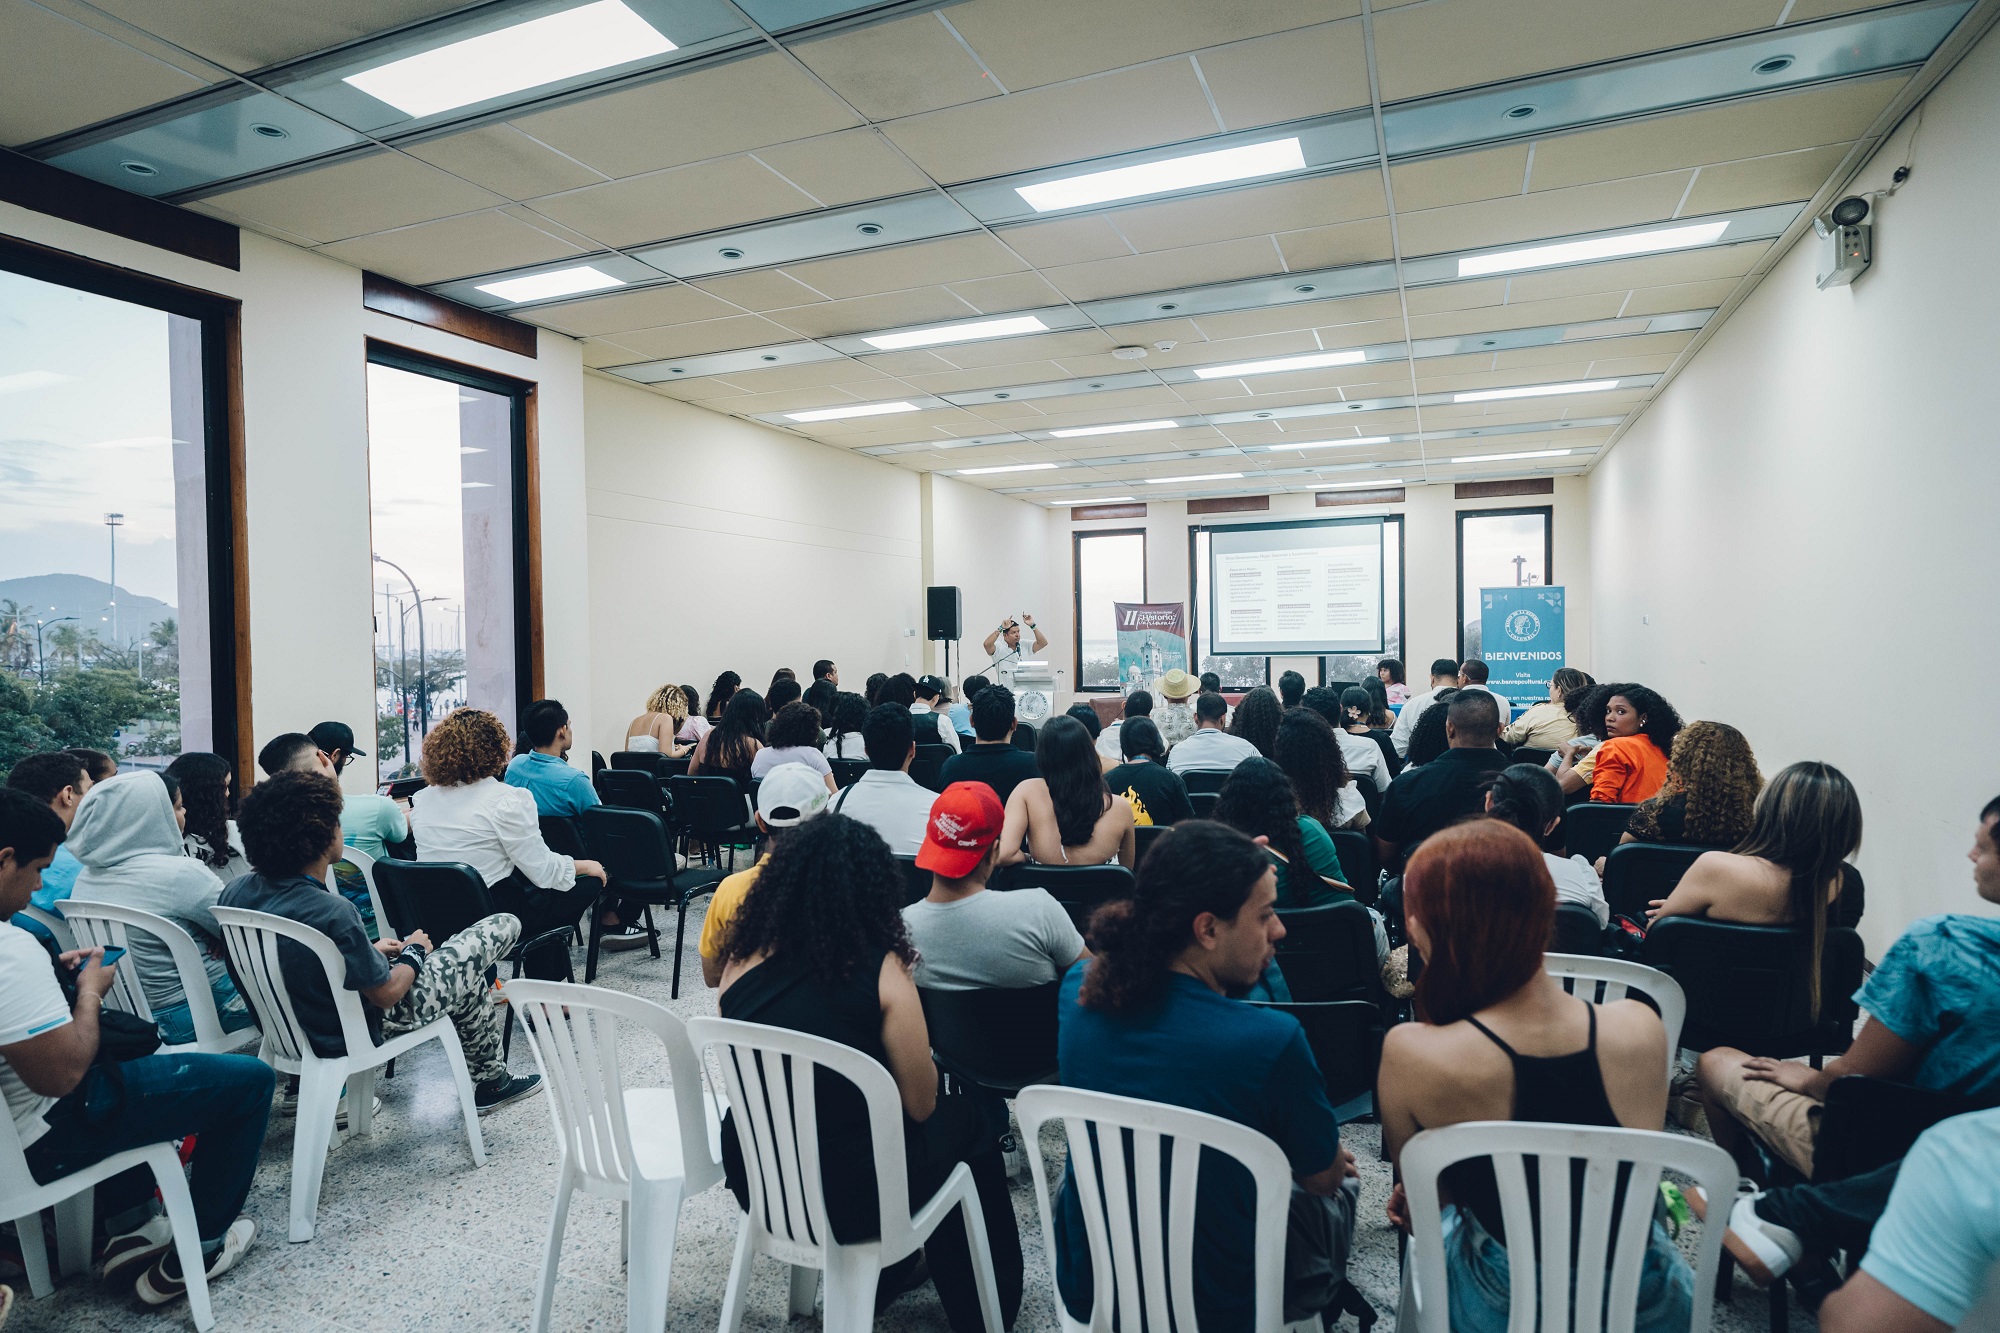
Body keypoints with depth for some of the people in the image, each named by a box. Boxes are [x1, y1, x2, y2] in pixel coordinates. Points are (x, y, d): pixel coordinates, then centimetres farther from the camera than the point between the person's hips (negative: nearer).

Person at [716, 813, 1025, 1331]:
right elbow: (920, 1105, -12)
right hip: (848, 1197, -5)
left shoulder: (742, 956, -7)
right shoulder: (880, 969, -21)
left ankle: (894, 1267, 42)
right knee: (974, 1113, 22)